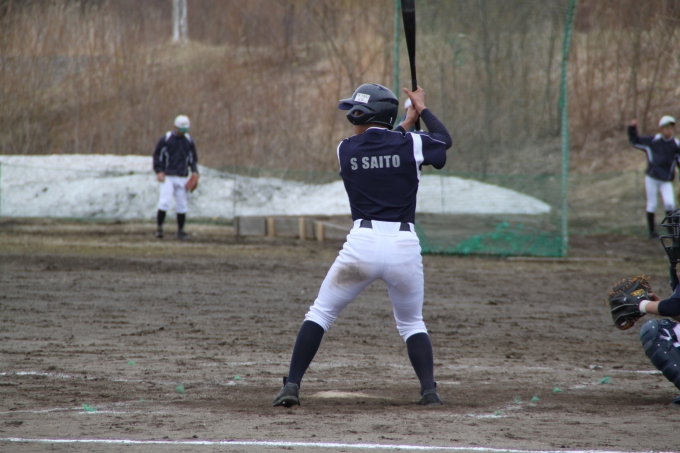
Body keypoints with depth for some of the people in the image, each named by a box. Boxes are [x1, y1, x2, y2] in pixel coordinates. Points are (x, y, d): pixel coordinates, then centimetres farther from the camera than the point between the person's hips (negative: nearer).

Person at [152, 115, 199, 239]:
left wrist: (195, 172, 3)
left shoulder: (189, 141, 10)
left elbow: (193, 158, 19)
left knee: (182, 205, 4)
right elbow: (157, 156, 2)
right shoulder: (165, 139, -1)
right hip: (167, 177, -4)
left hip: (182, 178, 4)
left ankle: (180, 230, 11)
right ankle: (159, 227, -6)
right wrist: (159, 171, -8)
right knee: (164, 202, -15)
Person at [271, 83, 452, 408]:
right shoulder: (410, 145, 2)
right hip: (405, 247, 1)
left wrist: (406, 124, 34)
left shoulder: (345, 150, 5)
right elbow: (444, 139, 23)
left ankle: (292, 386, 2)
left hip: (362, 245, -1)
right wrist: (422, 109, 37)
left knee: (320, 314, 12)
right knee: (412, 323, 20)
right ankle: (429, 390, 4)